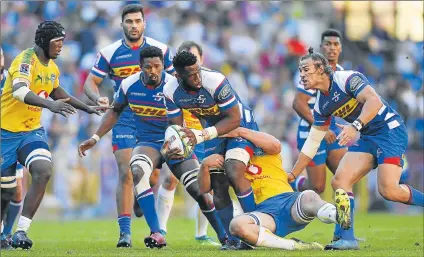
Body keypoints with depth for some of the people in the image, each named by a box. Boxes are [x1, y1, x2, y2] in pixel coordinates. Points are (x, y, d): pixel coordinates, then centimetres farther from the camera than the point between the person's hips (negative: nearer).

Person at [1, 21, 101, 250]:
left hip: (32, 131, 6)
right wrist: (50, 105, -53)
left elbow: (57, 92, 27)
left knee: (43, 172, -21)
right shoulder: (25, 62, -20)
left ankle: (20, 232, -20)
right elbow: (19, 92, -39)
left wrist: (86, 108, 30)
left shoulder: (52, 67, 6)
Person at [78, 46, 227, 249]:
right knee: (137, 171, -31)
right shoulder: (129, 85, -6)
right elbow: (115, 111, 12)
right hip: (148, 142, 2)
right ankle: (157, 234, -32)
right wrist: (95, 138, 7)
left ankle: (223, 235, 10)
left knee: (199, 189, -13)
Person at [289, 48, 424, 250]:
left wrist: (355, 126, -44)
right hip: (368, 138, 8)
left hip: (390, 129, -8)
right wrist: (292, 175, 15)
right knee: (339, 181, -8)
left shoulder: (347, 79, -15)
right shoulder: (321, 105, 9)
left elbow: (374, 101, -30)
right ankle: (347, 239, -9)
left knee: (389, 190, -23)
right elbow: (312, 142, 16)